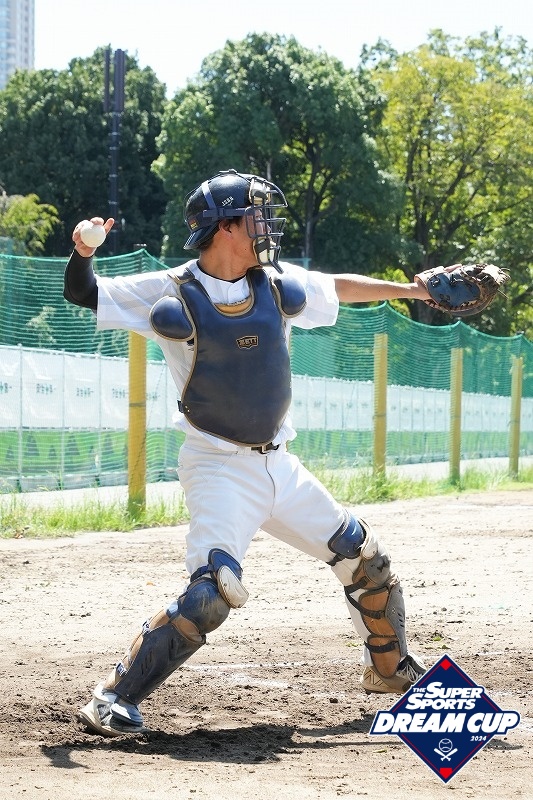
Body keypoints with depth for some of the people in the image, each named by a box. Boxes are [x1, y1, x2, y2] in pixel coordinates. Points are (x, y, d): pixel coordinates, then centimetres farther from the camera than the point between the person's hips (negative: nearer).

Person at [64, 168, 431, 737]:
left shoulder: (276, 284, 2)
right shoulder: (173, 294, -11)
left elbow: (337, 287, 21)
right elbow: (82, 294, -6)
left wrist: (407, 289, 20)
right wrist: (83, 252, -26)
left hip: (278, 465, 7)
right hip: (219, 470, -7)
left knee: (365, 557, 16)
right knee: (212, 594, -26)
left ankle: (389, 668, 40)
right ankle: (112, 699, -17)